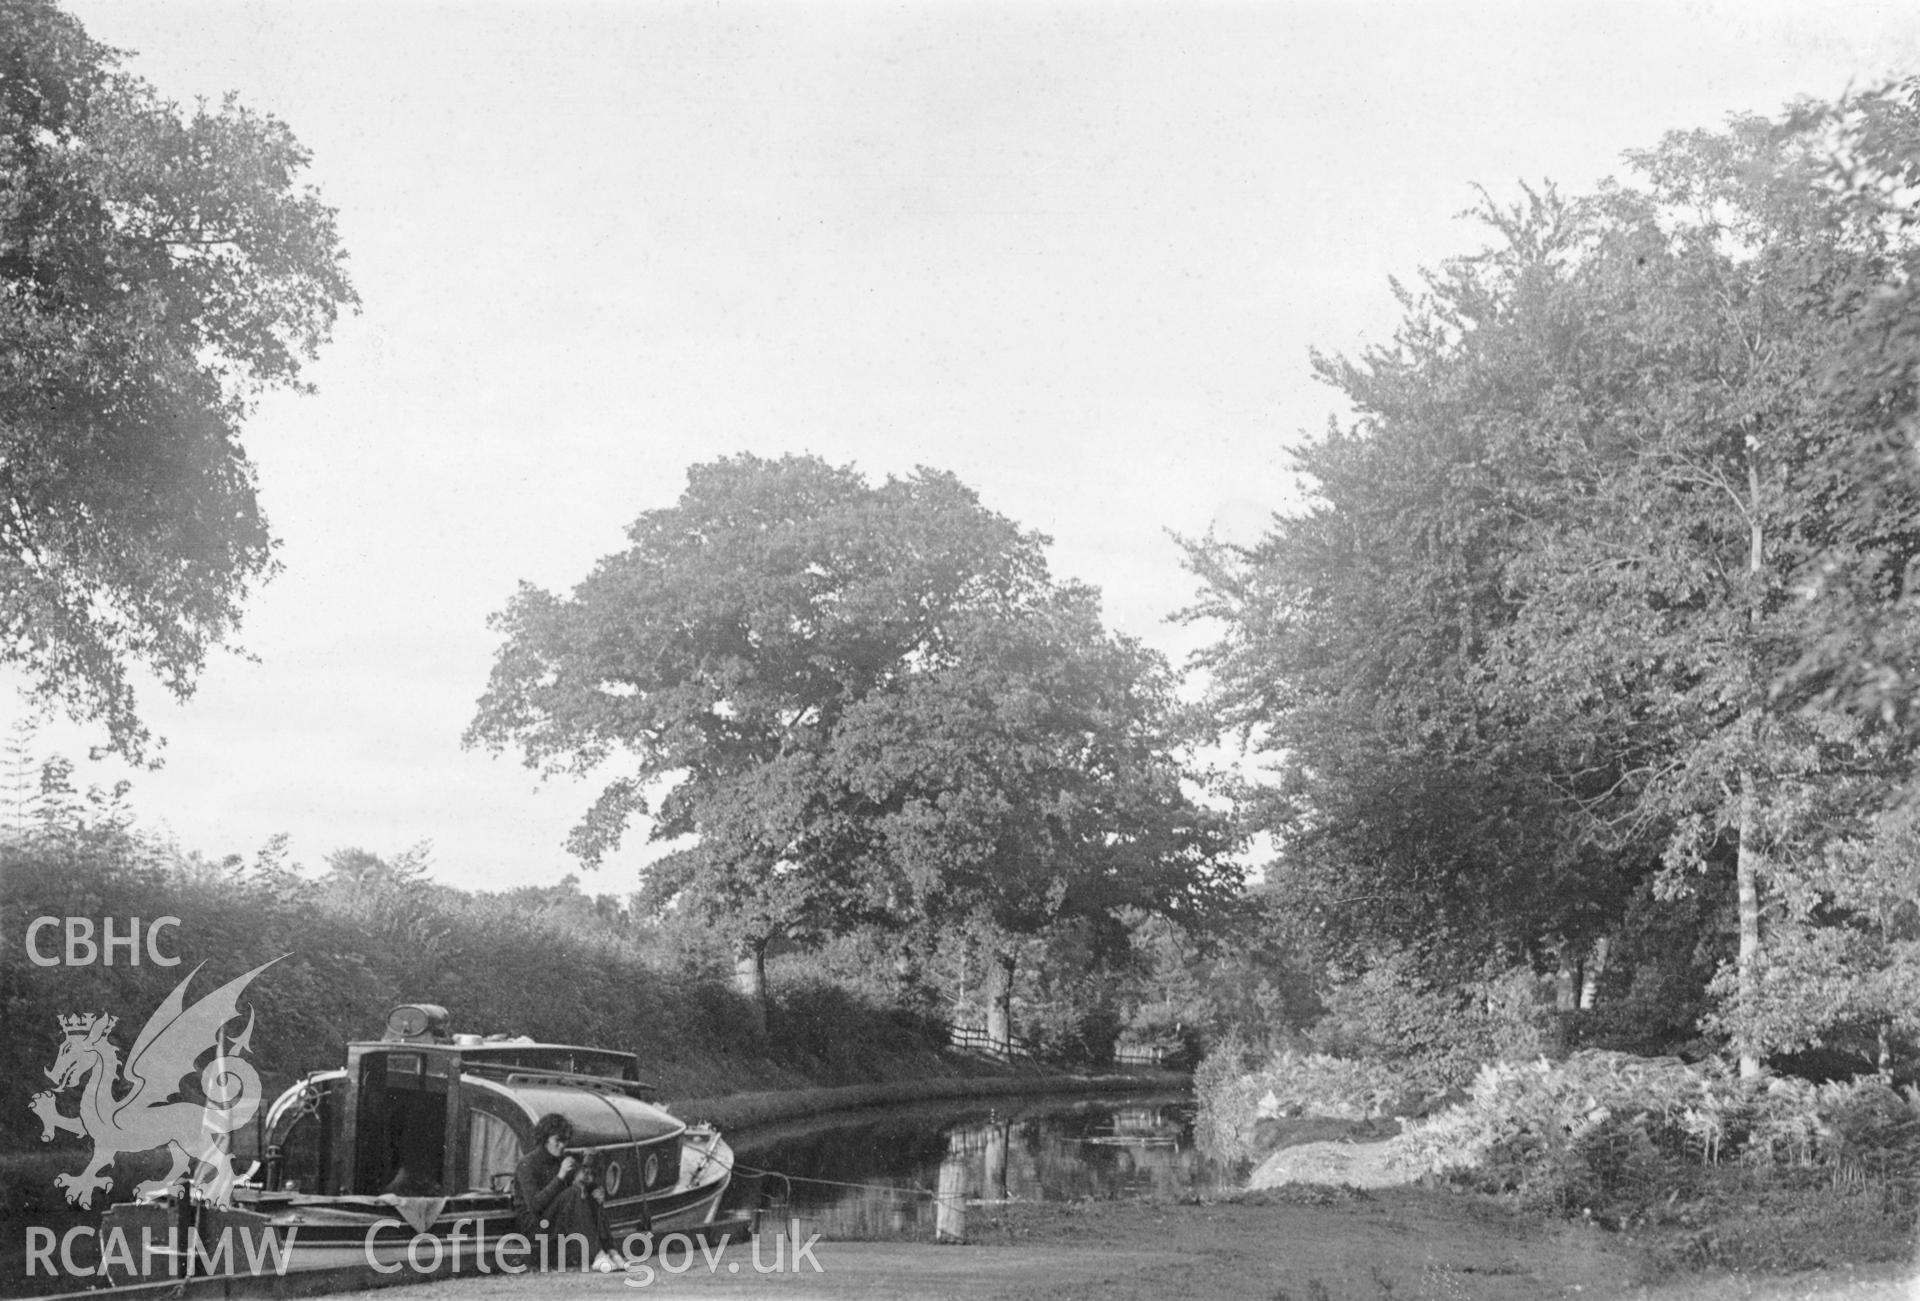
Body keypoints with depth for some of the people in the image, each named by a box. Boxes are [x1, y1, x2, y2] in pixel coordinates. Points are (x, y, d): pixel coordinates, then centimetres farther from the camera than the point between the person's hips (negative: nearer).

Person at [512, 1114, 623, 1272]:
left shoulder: (562, 1160, 8)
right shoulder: (527, 1165, -14)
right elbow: (534, 1205, -25)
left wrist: (580, 1181, -17)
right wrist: (560, 1176, -28)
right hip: (531, 1223, -7)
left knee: (593, 1201, -16)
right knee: (573, 1194, -28)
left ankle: (612, 1253, -28)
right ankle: (597, 1256, -35)